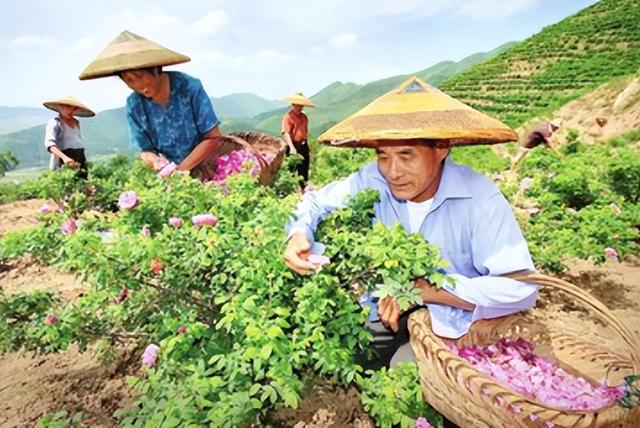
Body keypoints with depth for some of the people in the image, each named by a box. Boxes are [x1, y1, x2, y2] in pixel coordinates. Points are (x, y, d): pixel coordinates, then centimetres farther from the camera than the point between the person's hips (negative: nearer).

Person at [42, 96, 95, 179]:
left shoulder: (76, 122, 18)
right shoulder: (54, 122, -3)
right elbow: (49, 144, -17)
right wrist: (65, 157, -34)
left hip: (81, 159, 6)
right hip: (63, 163, -6)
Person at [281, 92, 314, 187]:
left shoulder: (304, 117, 14)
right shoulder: (288, 116, -8)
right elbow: (286, 133, -16)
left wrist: (307, 148, 19)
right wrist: (292, 147, -27)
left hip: (303, 146, 7)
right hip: (294, 146, -7)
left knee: (304, 171, 11)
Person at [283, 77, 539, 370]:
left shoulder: (479, 198, -22)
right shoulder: (372, 181, -10)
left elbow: (520, 288, -29)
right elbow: (315, 203, 4)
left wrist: (426, 289, -29)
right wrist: (299, 236, -18)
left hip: (453, 323, -3)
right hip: (382, 317, 4)